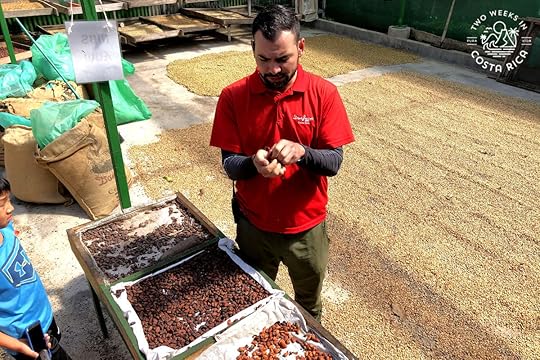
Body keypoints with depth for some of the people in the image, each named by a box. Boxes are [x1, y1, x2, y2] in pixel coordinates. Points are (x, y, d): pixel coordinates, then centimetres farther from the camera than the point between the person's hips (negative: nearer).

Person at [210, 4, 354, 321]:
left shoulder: (324, 93, -13)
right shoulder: (233, 97, -12)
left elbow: (334, 162, -14)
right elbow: (229, 164, -11)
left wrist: (302, 152, -35)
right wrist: (253, 163, -34)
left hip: (306, 226, 0)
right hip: (253, 225, 1)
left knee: (309, 305, 26)